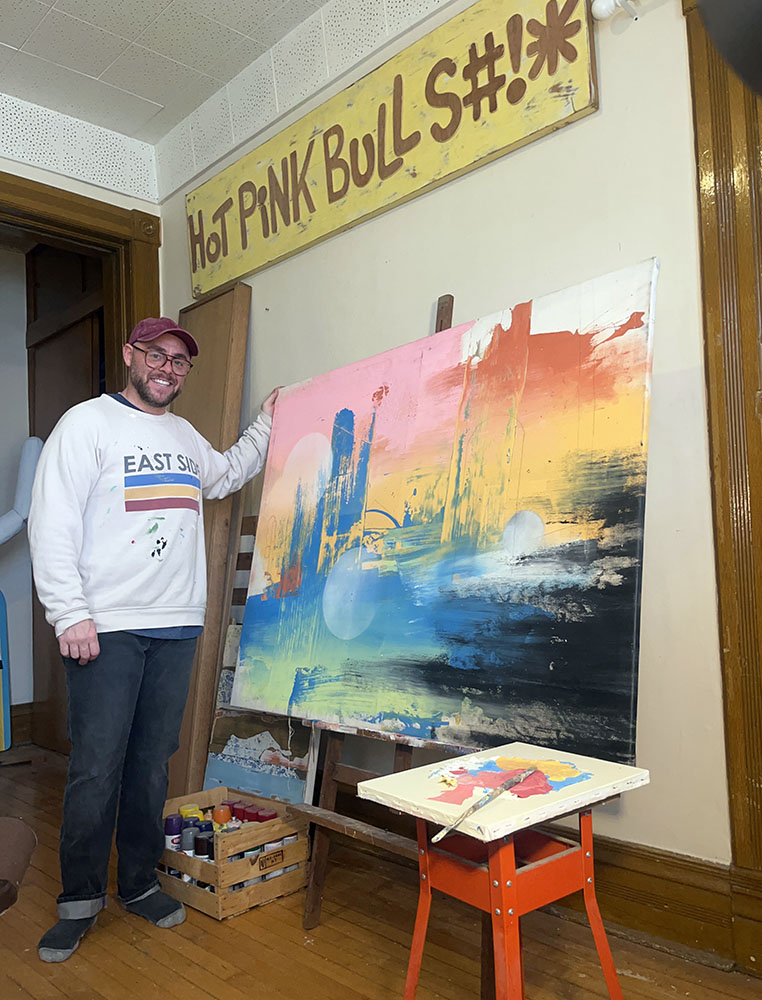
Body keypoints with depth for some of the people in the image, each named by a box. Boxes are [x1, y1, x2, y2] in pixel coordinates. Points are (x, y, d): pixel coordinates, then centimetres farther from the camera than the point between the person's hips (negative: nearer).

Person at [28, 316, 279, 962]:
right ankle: (80, 899, 18)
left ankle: (139, 883, 28)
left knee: (153, 763, 12)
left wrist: (265, 427, 30)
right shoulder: (88, 423, -3)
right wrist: (71, 614, -16)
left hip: (178, 627, 6)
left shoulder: (186, 436, 16)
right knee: (97, 769, -1)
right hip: (105, 628, -5)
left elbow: (224, 477, 38)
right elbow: (52, 524, -9)